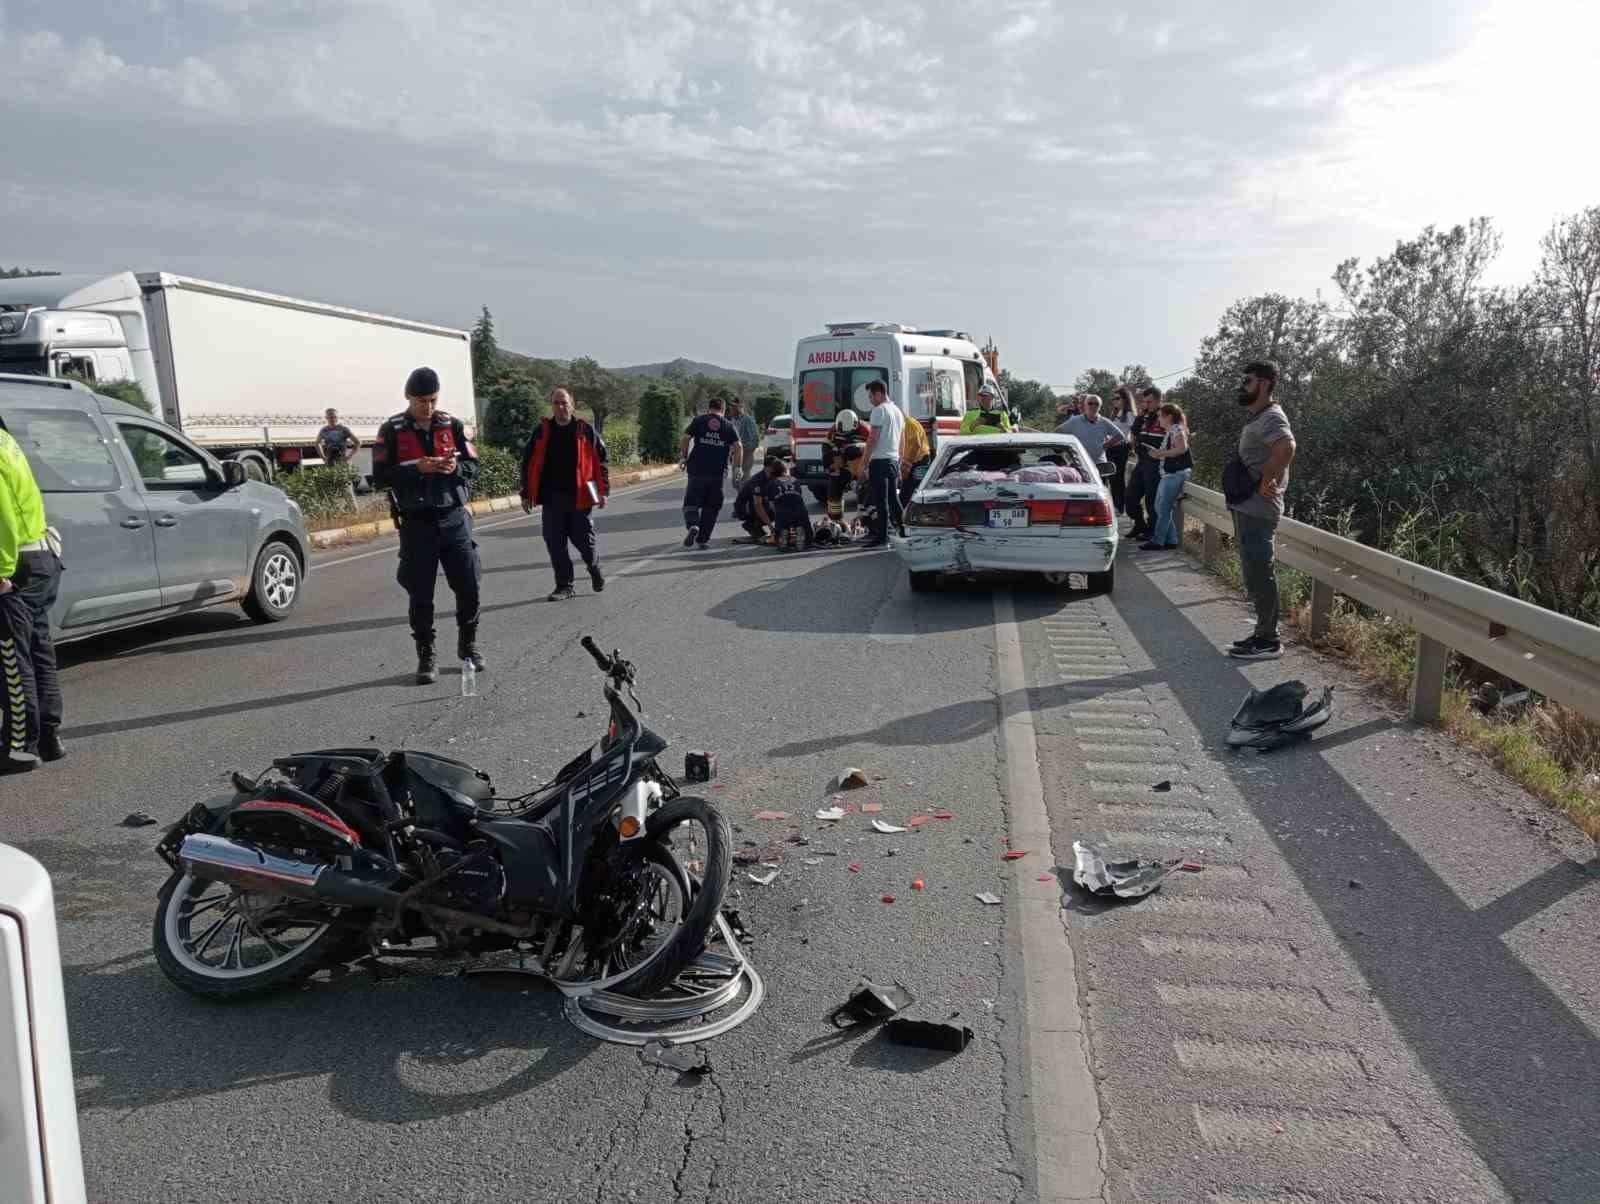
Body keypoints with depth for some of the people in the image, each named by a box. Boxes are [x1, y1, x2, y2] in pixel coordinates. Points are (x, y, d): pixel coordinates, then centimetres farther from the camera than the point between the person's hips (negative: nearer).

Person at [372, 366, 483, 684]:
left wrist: (455, 467, -15)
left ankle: (467, 643, 25)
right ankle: (426, 657, 14)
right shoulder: (392, 431, 0)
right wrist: (417, 469, -18)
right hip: (417, 523, -2)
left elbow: (473, 467, 7)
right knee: (420, 595, 2)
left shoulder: (452, 426, 7)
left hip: (455, 518, 2)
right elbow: (381, 476, -6)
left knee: (469, 586, 3)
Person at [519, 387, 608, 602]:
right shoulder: (541, 432, 6)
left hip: (580, 497, -2)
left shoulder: (585, 431, 1)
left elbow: (600, 461, 4)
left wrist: (603, 491, 0)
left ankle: (595, 569, 35)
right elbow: (528, 464, 10)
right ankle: (564, 585, 14)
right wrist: (526, 495, 7)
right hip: (552, 498, 2)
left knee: (583, 539, 5)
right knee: (555, 543, 2)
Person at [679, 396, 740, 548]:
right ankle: (702, 539, 12)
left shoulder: (699, 420, 6)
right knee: (711, 507, 12)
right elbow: (738, 446, -1)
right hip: (718, 473, 1)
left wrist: (685, 458, 8)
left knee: (691, 502, 6)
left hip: (697, 470, -1)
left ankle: (693, 525, -21)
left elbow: (685, 439, -4)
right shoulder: (728, 425, 9)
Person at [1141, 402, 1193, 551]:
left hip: (1176, 474, -10)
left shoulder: (1176, 428, -10)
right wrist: (1159, 453, 8)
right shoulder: (1168, 431, 18)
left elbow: (1182, 448, -22)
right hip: (1167, 474, 10)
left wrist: (1161, 453, -15)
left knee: (1164, 508, -7)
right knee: (1159, 507, 11)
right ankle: (1172, 540, 15)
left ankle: (1157, 541, -3)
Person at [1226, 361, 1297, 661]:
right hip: (1247, 508, 11)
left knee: (1259, 575, -7)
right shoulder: (1257, 417, 18)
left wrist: (1267, 482, -28)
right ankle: (1263, 634, 25)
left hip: (1258, 510, -11)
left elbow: (1286, 447, -36)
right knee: (1256, 574, 16)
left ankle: (1268, 641, 0)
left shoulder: (1272, 417, -15)